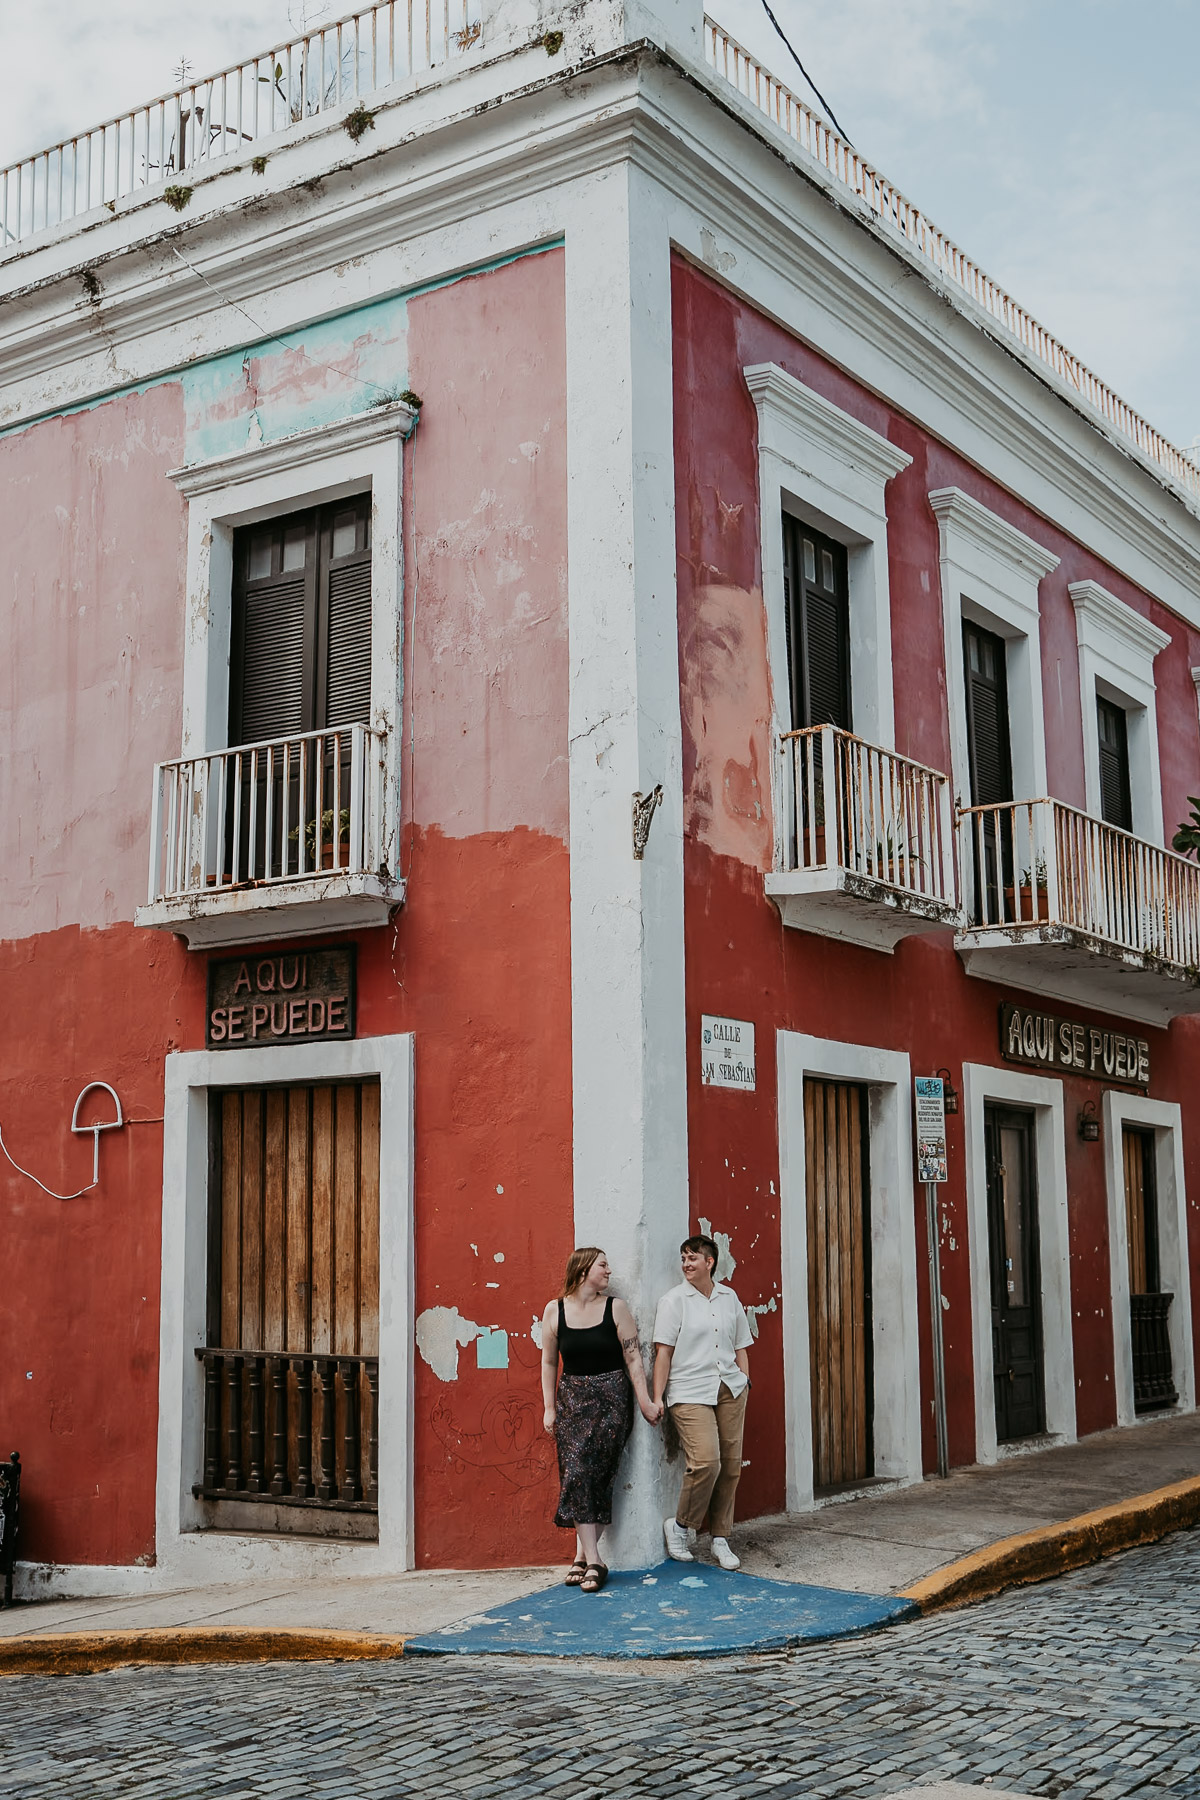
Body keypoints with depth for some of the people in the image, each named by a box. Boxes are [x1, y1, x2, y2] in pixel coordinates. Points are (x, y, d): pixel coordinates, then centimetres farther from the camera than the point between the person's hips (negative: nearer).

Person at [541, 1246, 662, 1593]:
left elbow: (633, 1357, -1)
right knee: (576, 1473, -6)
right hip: (572, 1398, 1)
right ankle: (592, 1560, -3)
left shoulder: (615, 1308, 0)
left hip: (611, 1398, -1)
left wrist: (645, 1401, -4)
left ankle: (583, 1556, 1)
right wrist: (550, 1408, 6)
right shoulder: (555, 1310, 3)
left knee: (596, 1473, -8)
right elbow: (549, 1362, 9)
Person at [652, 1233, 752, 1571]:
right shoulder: (674, 1300, -1)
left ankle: (720, 1539, 17)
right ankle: (680, 1525, 3)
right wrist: (656, 1398, -9)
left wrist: (745, 1385, 12)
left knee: (730, 1464, 4)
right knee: (706, 1461, -18)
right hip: (690, 1394, -5)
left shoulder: (729, 1298, 13)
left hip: (729, 1390, 5)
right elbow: (663, 1351, -5)